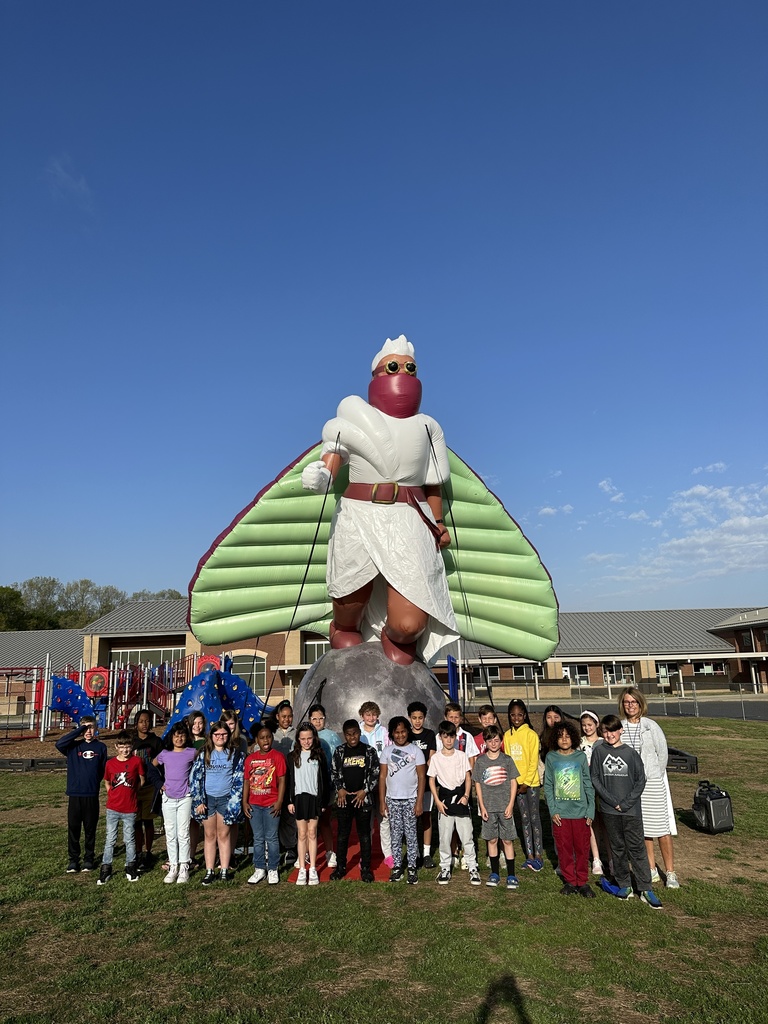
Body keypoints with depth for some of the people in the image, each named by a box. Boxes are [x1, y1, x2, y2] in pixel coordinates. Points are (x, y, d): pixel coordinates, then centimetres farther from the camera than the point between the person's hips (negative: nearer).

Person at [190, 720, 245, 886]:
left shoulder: (235, 754, 0)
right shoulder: (203, 754, 1)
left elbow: (238, 779, 0)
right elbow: (195, 777, 0)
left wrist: (234, 801, -7)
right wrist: (198, 801, -5)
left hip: (226, 798, -1)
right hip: (207, 798, 1)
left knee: (224, 835, 5)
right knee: (209, 835, 7)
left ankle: (224, 870, 13)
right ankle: (209, 871, 13)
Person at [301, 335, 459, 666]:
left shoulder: (426, 426, 16)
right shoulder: (354, 413, 10)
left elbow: (433, 484, 18)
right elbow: (333, 453, 4)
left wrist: (438, 524, 10)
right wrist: (320, 475, -17)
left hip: (410, 526, 1)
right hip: (358, 522, 0)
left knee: (408, 626, -13)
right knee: (347, 625, 7)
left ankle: (395, 639, 22)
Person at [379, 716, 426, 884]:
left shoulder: (415, 750, -3)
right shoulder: (387, 751, 3)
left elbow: (421, 777, -2)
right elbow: (382, 776, 4)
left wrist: (419, 801, -7)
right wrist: (382, 801, 0)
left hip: (410, 799, -2)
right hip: (392, 799, 2)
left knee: (411, 834, 3)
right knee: (395, 834, 8)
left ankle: (412, 867, 13)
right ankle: (396, 866, 18)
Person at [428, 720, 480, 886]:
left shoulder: (462, 756, 3)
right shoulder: (436, 758, 0)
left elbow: (468, 777, 4)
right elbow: (432, 780, 3)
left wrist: (466, 795, -8)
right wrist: (437, 801, -5)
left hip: (461, 799, 0)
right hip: (445, 801, 0)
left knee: (467, 836, 2)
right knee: (444, 838, 6)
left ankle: (473, 869, 12)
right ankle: (445, 869, 19)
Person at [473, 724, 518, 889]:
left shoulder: (507, 760, -1)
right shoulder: (480, 761, 1)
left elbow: (513, 783, 1)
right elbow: (478, 785, 4)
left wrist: (510, 805, -5)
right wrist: (482, 807, -2)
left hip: (505, 806, -1)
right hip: (488, 807, 1)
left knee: (507, 840, 3)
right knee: (492, 840, 9)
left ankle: (511, 875, 12)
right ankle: (494, 873, 22)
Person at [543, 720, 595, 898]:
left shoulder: (581, 756, -1)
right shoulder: (551, 757, 0)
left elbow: (589, 785, 2)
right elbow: (548, 786, 2)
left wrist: (591, 811, -1)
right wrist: (553, 810, -5)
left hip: (580, 811, 0)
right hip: (560, 813, 0)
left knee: (582, 848, 6)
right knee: (564, 848, 7)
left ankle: (583, 882, 21)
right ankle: (570, 881, 22)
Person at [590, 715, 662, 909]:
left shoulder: (631, 753, -3)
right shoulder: (598, 752, -1)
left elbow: (641, 780, -2)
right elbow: (594, 778, -2)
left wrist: (626, 802, -9)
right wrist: (612, 801, -10)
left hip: (631, 810, -1)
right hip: (609, 811, 1)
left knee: (637, 849, 3)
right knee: (617, 848, 11)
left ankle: (646, 889, 10)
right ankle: (624, 885, 24)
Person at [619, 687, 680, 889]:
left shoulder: (650, 726, -5)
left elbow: (662, 752, 0)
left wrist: (656, 777, 0)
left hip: (652, 781, -2)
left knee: (662, 828, 0)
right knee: (642, 828, 11)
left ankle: (670, 872, 12)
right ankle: (651, 869, 24)